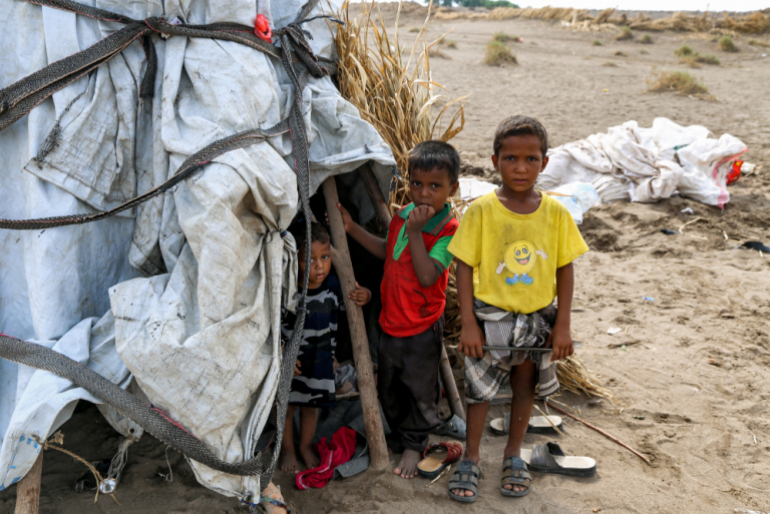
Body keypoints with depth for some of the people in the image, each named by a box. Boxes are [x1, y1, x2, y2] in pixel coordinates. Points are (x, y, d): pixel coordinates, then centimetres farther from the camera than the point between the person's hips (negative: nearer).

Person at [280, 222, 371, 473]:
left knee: (311, 405, 19)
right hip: (291, 362, -3)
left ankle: (306, 446, 40)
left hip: (320, 361, 3)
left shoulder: (333, 284, -9)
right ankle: (287, 449, 34)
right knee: (288, 405, 13)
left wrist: (364, 296, -11)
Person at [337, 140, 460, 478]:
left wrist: (415, 232, -31)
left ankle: (414, 446, 30)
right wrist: (353, 229, 9)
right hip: (391, 320, 6)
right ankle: (402, 435, 41)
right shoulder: (401, 215, 0)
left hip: (422, 326, -6)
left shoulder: (448, 229, -19)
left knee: (420, 388, 10)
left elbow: (428, 276, -29)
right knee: (388, 387, 19)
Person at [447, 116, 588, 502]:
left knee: (525, 386, 17)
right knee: (479, 388, 9)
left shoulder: (555, 213, -7)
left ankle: (513, 456, 38)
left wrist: (562, 325, -3)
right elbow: (464, 267, -9)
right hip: (491, 316, -2)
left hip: (538, 318, 2)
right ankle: (470, 460, 28)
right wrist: (468, 324, -12)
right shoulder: (482, 210, -13)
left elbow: (565, 269, -1)